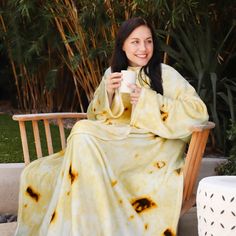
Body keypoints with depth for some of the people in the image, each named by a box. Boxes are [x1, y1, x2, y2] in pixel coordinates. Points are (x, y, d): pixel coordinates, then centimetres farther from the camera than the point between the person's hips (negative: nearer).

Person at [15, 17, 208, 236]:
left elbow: (198, 111, -9)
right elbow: (93, 117, 15)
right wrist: (107, 93, -5)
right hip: (112, 145, 5)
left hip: (151, 149, -5)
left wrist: (148, 100, -13)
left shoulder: (166, 74, 2)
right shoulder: (112, 73, 16)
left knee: (83, 134, -29)